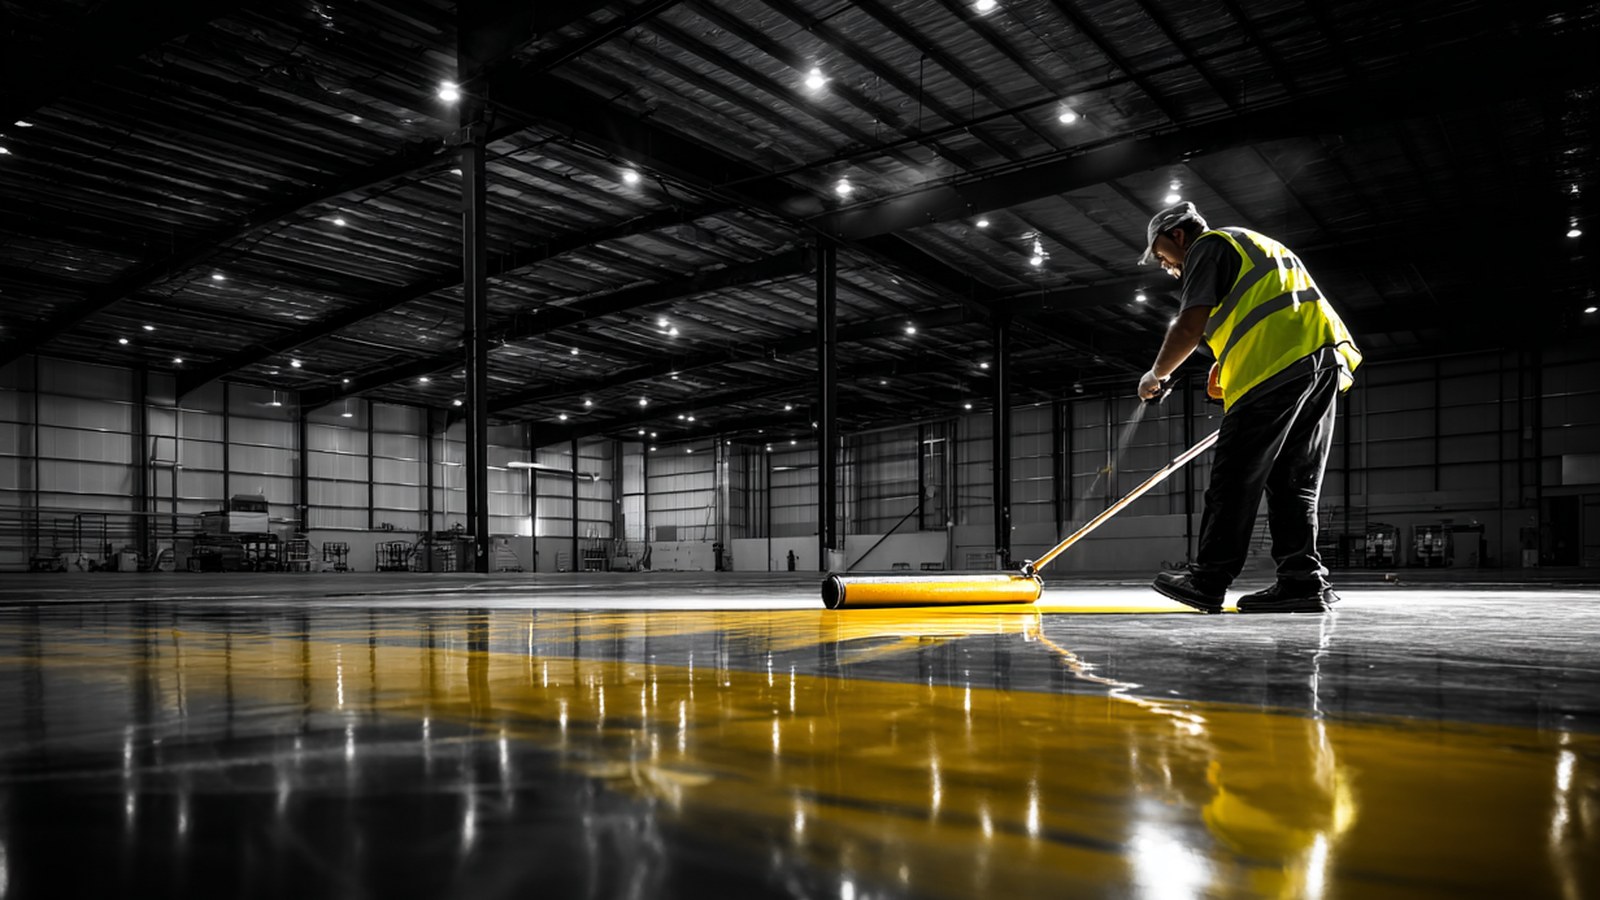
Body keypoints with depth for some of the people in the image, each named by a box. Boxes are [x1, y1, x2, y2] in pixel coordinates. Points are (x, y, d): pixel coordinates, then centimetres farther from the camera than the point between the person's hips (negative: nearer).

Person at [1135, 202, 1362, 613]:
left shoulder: (1208, 246, 7)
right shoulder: (1256, 245, 35)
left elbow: (1190, 326, -5)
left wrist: (1155, 375, 7)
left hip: (1277, 364, -9)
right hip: (1325, 357, 9)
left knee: (1234, 476, -8)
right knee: (1292, 479, 8)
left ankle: (1208, 580, -6)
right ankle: (1303, 580, 4)